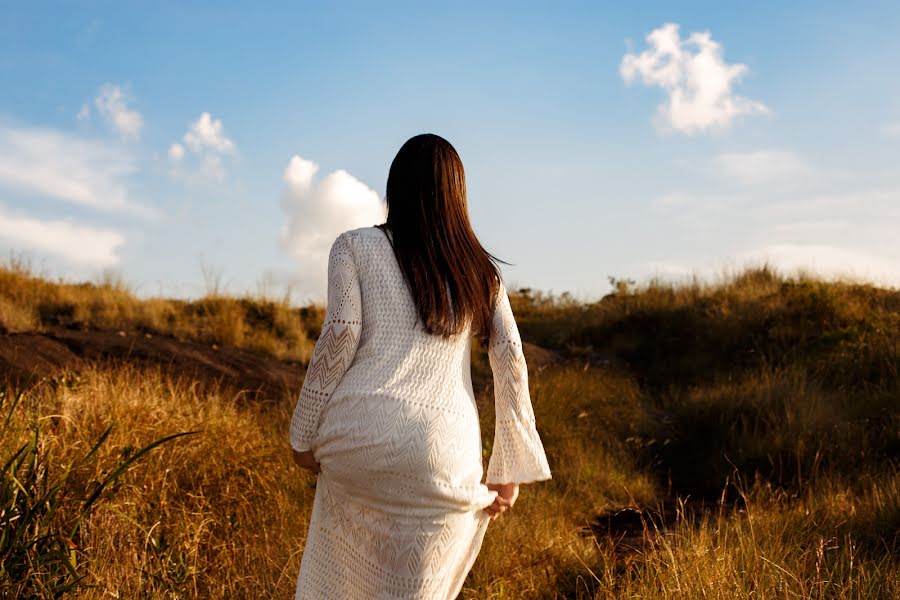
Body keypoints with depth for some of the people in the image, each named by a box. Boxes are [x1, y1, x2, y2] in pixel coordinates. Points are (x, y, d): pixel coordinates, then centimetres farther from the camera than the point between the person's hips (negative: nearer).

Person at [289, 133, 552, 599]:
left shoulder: (355, 246, 8)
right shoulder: (480, 270, 16)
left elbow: (340, 335, -3)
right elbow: (510, 360, 9)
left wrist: (305, 434, 3)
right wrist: (509, 469, 12)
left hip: (361, 435, -1)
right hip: (443, 454, 1)